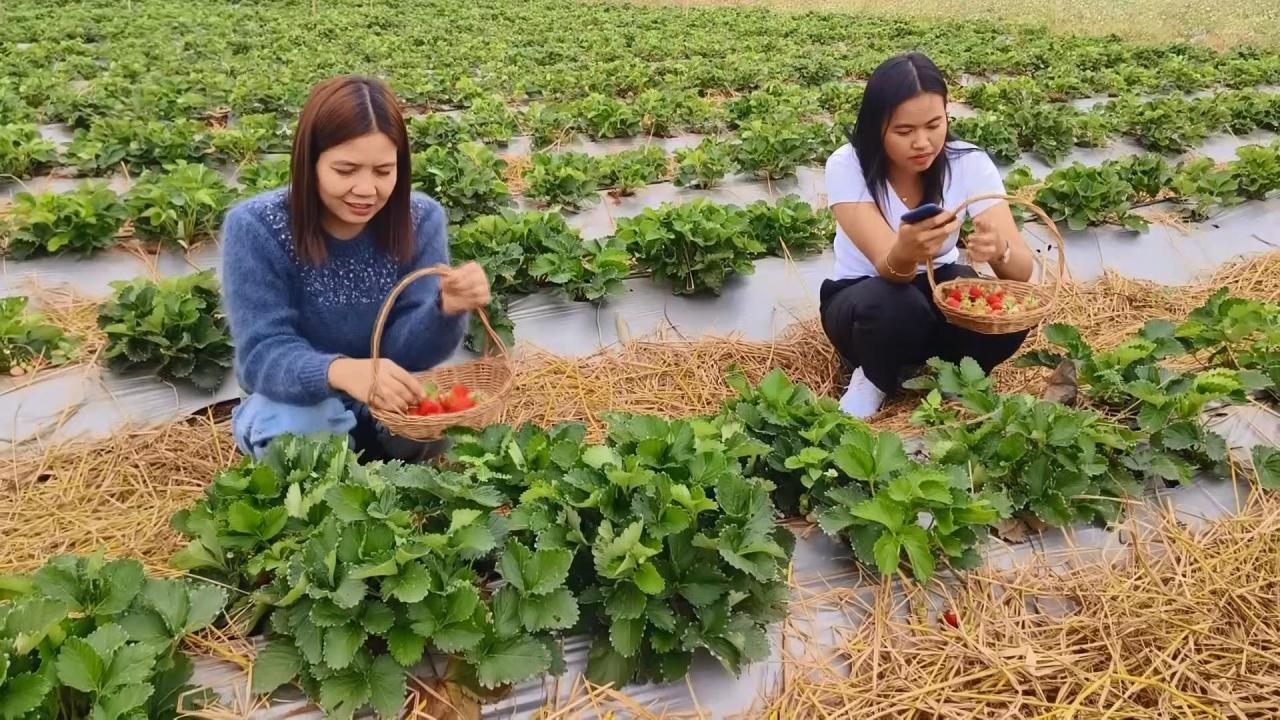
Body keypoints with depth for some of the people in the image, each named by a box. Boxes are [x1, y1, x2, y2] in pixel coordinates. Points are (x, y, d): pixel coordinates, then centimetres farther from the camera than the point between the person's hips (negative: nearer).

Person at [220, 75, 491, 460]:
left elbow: (405, 351, -17)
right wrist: (340, 371, -48)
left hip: (384, 400, 2)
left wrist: (447, 308, -40)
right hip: (293, 401, -1)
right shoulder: (256, 227, -20)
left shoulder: (421, 219, -14)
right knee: (300, 427, -35)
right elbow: (262, 354, -26)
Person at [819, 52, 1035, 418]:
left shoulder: (969, 162, -17)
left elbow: (1023, 270, -23)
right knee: (892, 305, -38)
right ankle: (873, 381, -5)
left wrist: (998, 249, -48)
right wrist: (906, 252, -59)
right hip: (865, 298, -2)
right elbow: (887, 267, -34)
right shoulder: (847, 166, -23)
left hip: (937, 287, 2)